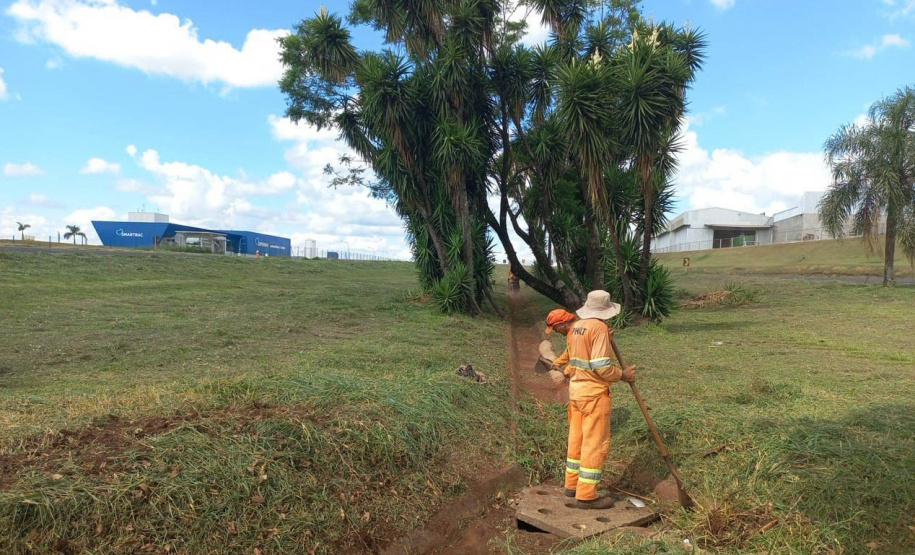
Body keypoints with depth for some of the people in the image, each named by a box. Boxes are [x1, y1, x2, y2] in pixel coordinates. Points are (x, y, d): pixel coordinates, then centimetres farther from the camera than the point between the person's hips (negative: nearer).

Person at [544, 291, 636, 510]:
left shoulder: (575, 328, 8)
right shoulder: (599, 328, -16)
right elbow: (601, 367, -21)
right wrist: (623, 375, -7)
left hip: (576, 391, 8)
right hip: (594, 394, -8)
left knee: (577, 439, 17)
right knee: (596, 443, 0)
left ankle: (573, 484, 28)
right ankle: (586, 495, 5)